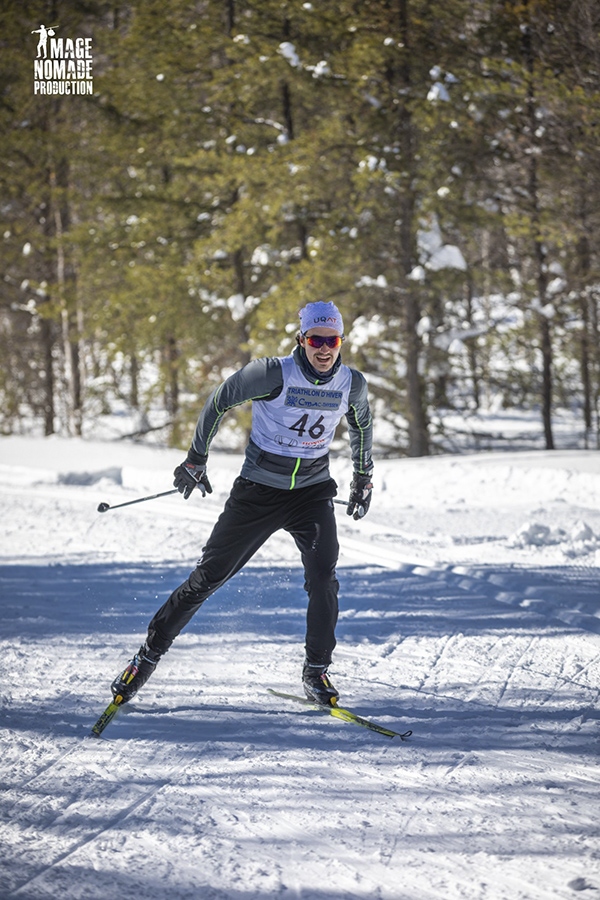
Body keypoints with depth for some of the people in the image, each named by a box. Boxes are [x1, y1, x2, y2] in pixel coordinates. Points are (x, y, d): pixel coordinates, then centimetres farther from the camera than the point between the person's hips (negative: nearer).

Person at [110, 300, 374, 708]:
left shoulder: (352, 384, -7)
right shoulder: (273, 373, -19)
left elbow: (362, 424, 16)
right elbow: (220, 400, -5)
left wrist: (363, 478, 22)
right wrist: (197, 458, 1)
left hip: (313, 491, 2)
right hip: (259, 488, -2)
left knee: (323, 575, -19)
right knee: (210, 574, 1)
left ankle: (317, 670, -5)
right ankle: (151, 652, 14)